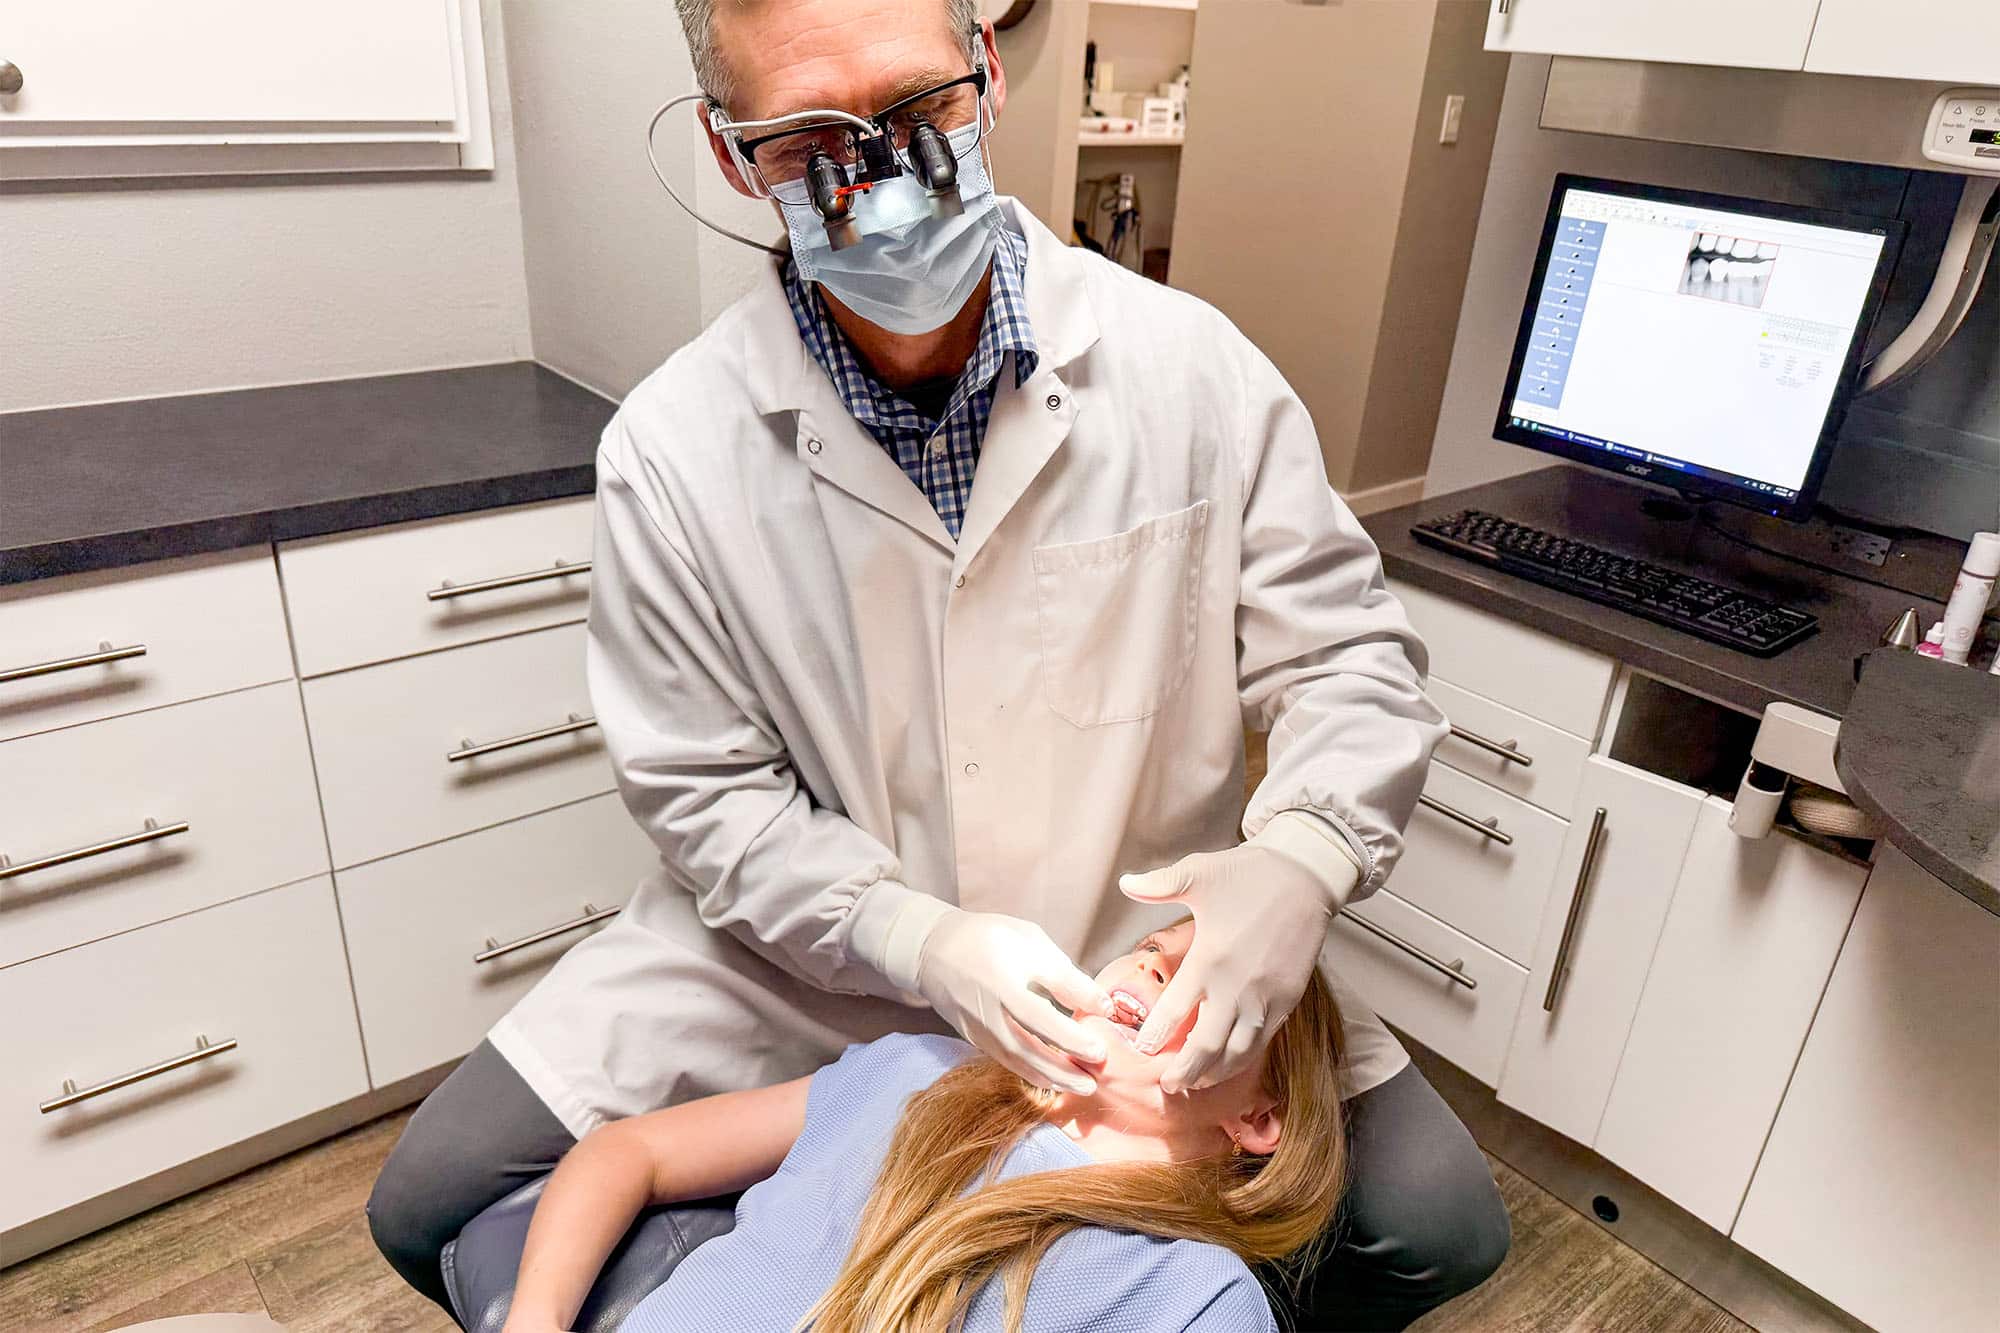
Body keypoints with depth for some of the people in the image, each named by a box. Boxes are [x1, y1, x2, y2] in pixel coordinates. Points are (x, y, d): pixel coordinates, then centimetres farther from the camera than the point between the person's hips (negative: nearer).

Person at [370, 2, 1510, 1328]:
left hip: (1144, 941, 1)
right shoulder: (673, 450, -13)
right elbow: (712, 795, -8)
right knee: (435, 1202, -3)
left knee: (1438, 1223, -9)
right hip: (814, 956, 1)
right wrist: (925, 945, -23)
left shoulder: (1193, 365, -12)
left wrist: (1301, 857, -25)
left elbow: (1347, 656, -5)